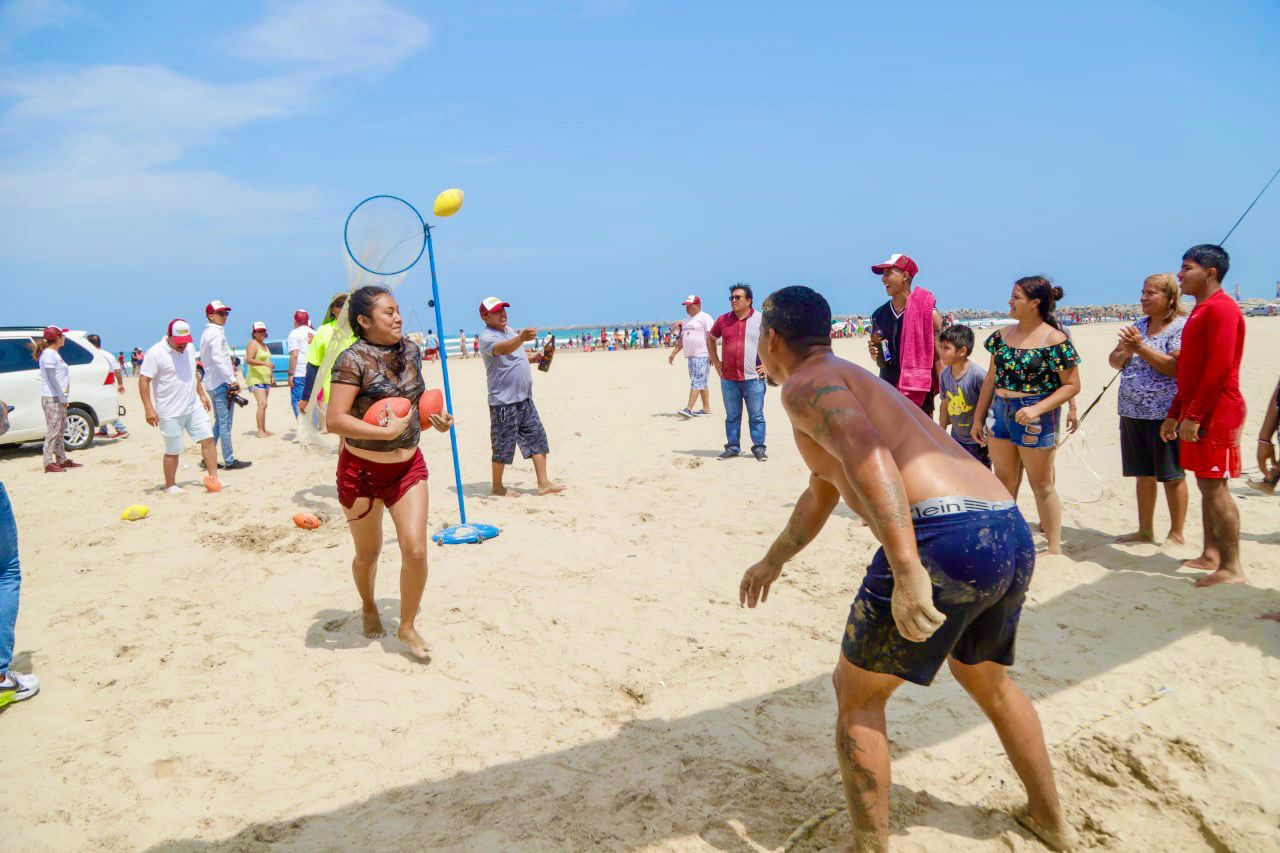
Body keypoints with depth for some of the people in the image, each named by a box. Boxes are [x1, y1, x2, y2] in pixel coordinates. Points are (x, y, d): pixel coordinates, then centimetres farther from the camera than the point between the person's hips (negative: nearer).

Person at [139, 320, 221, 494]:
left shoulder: (189, 348, 8)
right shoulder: (155, 353, -14)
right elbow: (143, 381, -15)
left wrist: (202, 394, 18)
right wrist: (148, 408, -20)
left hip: (194, 406, 6)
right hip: (170, 413, -6)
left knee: (208, 439, -1)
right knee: (173, 451, 2)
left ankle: (213, 479, 4)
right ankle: (170, 486, 18)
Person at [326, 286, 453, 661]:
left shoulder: (411, 351, 3)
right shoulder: (353, 359, -18)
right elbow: (334, 421, -25)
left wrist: (436, 419, 4)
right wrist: (387, 432, -27)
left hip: (408, 465, 4)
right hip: (362, 471, -4)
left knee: (416, 551, -6)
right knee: (368, 553, 15)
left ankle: (407, 626, 17)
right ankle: (368, 608, 46)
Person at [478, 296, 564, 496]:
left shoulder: (510, 330, 15)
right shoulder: (486, 337, -14)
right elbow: (503, 349, -37)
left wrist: (535, 356, 13)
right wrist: (521, 338, -55)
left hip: (524, 397, 8)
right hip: (504, 401, -8)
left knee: (537, 438, 8)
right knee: (503, 446, 1)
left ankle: (543, 484, 13)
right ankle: (497, 487, 17)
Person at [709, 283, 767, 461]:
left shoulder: (761, 320, -3)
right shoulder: (723, 320, 6)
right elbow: (710, 339, 21)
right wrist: (716, 362, 13)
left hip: (753, 378, -3)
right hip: (728, 378, 3)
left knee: (756, 416, 2)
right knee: (732, 416, 10)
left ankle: (759, 448, 11)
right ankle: (732, 447, 19)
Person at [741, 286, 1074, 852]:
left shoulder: (805, 385, 2)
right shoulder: (854, 382, 31)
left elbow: (867, 455, -20)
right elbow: (821, 494, 43)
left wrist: (907, 570, -27)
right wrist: (773, 561, 53)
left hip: (946, 536, -9)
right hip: (1012, 533, 10)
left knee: (857, 695, 10)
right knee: (986, 678, 32)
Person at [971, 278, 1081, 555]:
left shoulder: (1055, 340, -11)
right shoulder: (1003, 335, 7)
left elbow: (1072, 385, -10)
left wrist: (1037, 409, -22)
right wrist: (978, 417, 13)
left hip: (1035, 418, -6)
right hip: (1000, 413, 6)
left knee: (1042, 484, 3)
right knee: (1004, 483, 13)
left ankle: (1055, 547, 15)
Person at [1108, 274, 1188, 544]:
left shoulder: (1182, 327, -8)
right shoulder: (1138, 326, 12)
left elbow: (1175, 367, -21)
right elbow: (1114, 361, 11)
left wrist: (1140, 347, -22)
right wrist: (1126, 351, -9)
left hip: (1164, 413, -7)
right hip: (1132, 411, 7)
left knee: (1171, 476, 3)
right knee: (1144, 474, 14)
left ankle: (1177, 534, 14)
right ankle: (1145, 530, 24)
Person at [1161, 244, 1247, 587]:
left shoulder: (1221, 308, -13)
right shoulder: (1201, 310, 19)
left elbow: (1219, 367, -21)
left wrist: (1194, 415, -22)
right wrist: (1175, 413, 20)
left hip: (1216, 412, -10)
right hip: (1197, 411, 10)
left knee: (1214, 486, -9)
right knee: (1208, 485, 12)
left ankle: (1232, 568, -4)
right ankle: (1210, 555, 20)